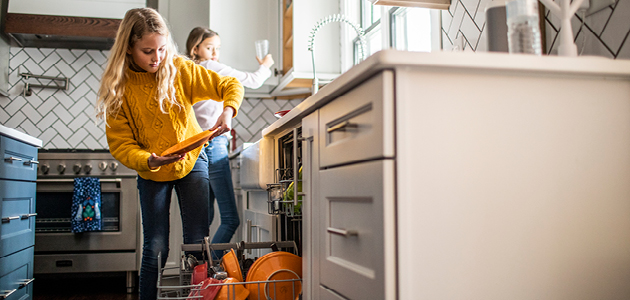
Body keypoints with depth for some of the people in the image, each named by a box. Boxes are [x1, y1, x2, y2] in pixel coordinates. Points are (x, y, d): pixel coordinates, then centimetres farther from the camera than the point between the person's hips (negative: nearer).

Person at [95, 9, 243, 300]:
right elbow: (121, 145, -16)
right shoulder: (118, 87, -15)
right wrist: (149, 160, -36)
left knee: (197, 243, -4)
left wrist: (228, 111, -30)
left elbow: (232, 85, -8)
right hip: (150, 172, 0)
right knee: (155, 248, 0)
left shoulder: (180, 69, -15)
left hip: (191, 160, 0)